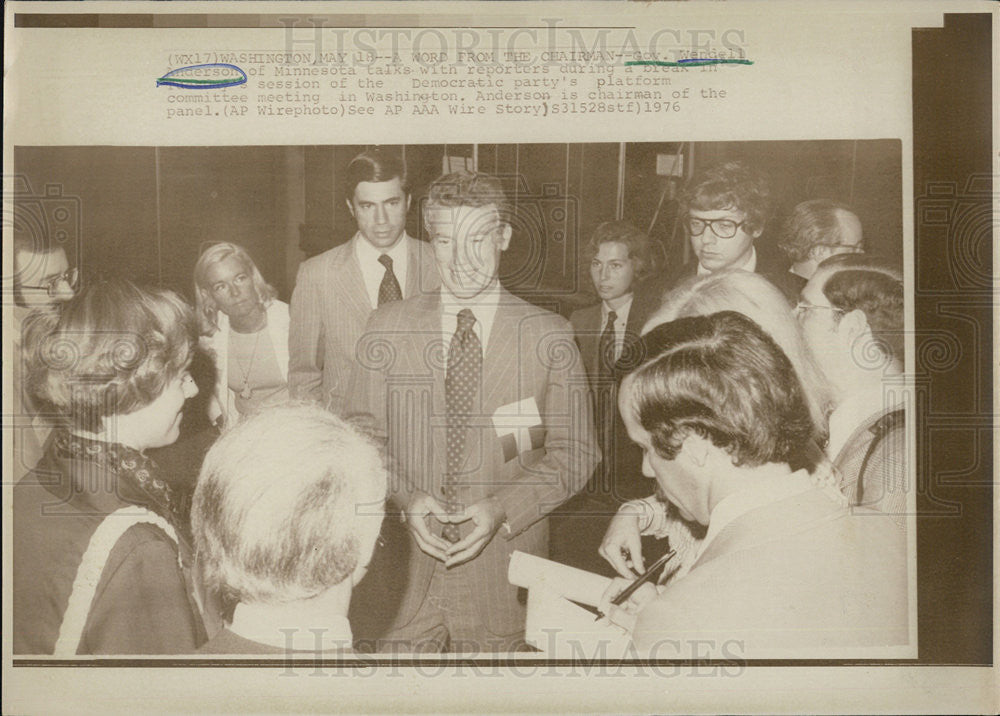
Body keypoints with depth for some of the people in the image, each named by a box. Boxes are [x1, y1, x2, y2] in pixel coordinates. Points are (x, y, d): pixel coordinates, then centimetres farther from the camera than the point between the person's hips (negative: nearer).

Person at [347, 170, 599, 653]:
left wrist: (502, 510, -15)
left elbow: (574, 454, -1)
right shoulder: (386, 331, 2)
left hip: (504, 577, -1)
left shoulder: (550, 338, -3)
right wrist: (405, 499, -13)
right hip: (404, 566, 1)